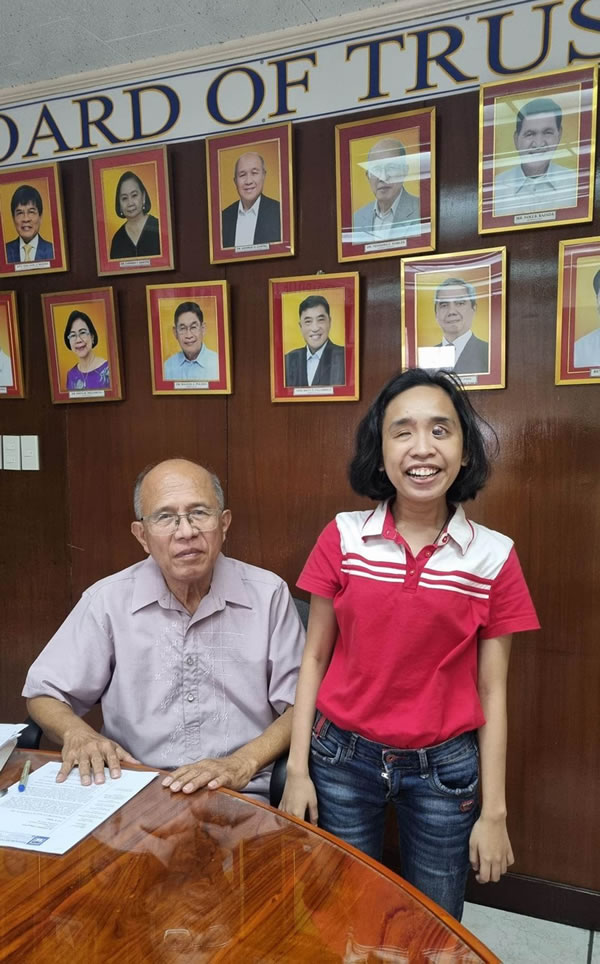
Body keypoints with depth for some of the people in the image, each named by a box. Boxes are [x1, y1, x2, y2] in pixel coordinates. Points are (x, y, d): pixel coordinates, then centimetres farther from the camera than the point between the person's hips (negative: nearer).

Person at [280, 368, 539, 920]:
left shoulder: (494, 557, -9)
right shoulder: (343, 538, -8)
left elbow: (491, 690, -3)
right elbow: (315, 657, -2)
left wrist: (493, 811, 1)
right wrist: (297, 769, -2)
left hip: (444, 769, 0)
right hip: (343, 759, 1)